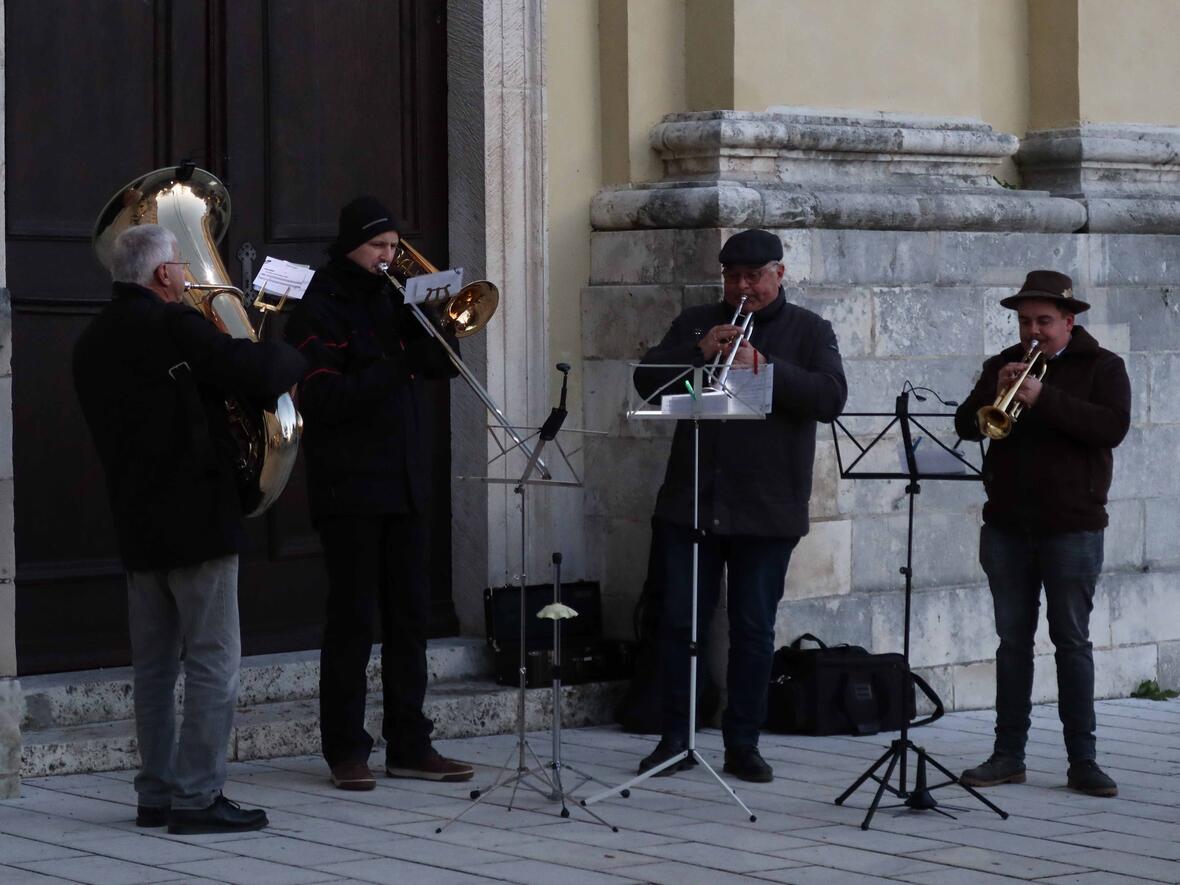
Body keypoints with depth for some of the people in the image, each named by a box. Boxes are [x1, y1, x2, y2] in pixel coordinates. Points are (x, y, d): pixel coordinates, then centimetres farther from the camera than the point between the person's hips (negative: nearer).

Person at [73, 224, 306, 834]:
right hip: (196, 519, -8)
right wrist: (292, 358, 5)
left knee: (154, 665, 13)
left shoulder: (91, 343, 11)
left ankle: (156, 794, 16)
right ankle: (196, 797, -7)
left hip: (136, 525, 8)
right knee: (213, 659, -4)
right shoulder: (173, 325, -13)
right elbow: (256, 371, -17)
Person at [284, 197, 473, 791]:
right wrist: (394, 367, -21)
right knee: (352, 616, -3)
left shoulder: (391, 299, 14)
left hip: (403, 482, 6)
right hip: (349, 484, -6)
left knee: (409, 613, 7)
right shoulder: (320, 307, -6)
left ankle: (409, 746, 12)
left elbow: (443, 364, 12)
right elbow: (322, 398, -16)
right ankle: (346, 751, 4)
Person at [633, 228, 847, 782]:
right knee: (679, 622, 3)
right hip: (690, 502, 2)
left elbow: (831, 396, -10)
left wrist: (763, 367, -19)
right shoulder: (695, 324, 13)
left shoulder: (808, 331, 5)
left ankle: (743, 744, 11)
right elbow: (647, 379, 4)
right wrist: (699, 353, -12)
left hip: (767, 509, -2)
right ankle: (675, 737, 12)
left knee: (753, 630, 3)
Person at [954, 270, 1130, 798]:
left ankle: (1082, 761, 1)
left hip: (1072, 526, -4)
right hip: (1007, 526, 4)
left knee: (1072, 642, -2)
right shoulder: (1002, 366, 12)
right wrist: (997, 394, -13)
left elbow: (1113, 427, -15)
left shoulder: (1100, 367, 1)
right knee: (1013, 641, 6)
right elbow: (965, 425, 5)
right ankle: (1008, 755, 10)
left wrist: (1043, 399, -21)